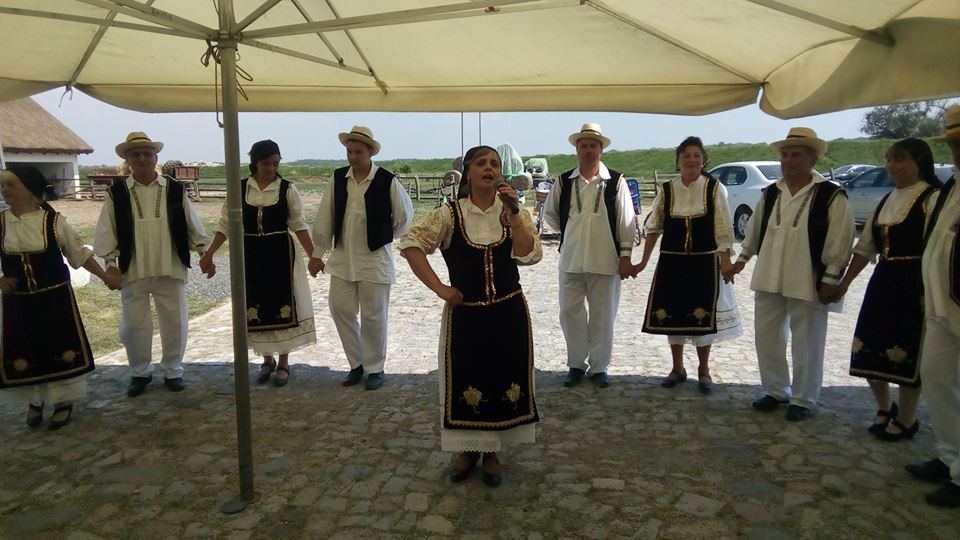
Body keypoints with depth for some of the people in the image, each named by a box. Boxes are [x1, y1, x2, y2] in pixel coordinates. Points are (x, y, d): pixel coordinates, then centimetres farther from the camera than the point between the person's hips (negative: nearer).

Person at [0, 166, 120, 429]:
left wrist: (106, 277, 0)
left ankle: (63, 401, 22)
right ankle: (35, 401, 31)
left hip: (55, 297, -2)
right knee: (23, 351, 9)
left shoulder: (53, 221, -9)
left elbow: (80, 254, -1)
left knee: (61, 348, 5)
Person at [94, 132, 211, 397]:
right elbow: (107, 230, 3)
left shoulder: (175, 190, 1)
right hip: (133, 271, 0)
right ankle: (140, 372, 27)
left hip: (170, 269, 0)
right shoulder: (117, 193, 1)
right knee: (133, 325, 8)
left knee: (175, 322, 8)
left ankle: (173, 370, 25)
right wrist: (111, 261, -3)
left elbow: (192, 225, 6)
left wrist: (204, 252, 3)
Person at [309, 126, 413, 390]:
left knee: (373, 317, 4)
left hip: (374, 259, -4)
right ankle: (357, 364, 26)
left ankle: (375, 368, 22)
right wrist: (317, 254, 5)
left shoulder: (387, 181, -10)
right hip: (342, 258, 4)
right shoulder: (338, 178, 1)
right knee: (341, 310, 7)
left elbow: (404, 217, 1)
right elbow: (324, 217, 4)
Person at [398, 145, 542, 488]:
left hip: (508, 313, 1)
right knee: (465, 382, 8)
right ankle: (467, 449, 30)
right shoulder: (450, 215, -5)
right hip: (465, 314, -1)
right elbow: (410, 245, -7)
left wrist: (513, 216, -21)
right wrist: (439, 288, -12)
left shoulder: (516, 213, 0)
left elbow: (530, 256, -12)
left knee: (504, 380, 9)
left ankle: (492, 452, 29)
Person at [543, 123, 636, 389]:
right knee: (570, 313, 8)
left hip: (605, 261, -2)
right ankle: (576, 364, 23)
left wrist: (625, 256, -5)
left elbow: (626, 221, -3)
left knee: (602, 316, 7)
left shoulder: (616, 182, -3)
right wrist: (570, 232, 10)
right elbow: (550, 213, 18)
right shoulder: (564, 182, 3)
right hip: (571, 261, 2)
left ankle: (599, 367, 21)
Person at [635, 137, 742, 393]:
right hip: (672, 261, 2)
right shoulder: (666, 190, 2)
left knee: (703, 316, 4)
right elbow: (653, 228, 7)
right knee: (671, 314, 8)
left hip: (704, 261, -2)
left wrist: (725, 259, -11)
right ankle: (677, 368, 25)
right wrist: (644, 262, 6)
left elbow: (723, 229, -2)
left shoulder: (714, 188, -3)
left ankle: (703, 370, 23)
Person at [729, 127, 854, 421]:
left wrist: (830, 280, -12)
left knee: (806, 345, 6)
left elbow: (840, 242, -10)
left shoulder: (831, 195, -8)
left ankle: (803, 400, 22)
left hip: (808, 283, -5)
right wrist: (742, 259, 22)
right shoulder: (770, 194, 9)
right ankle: (776, 391, 30)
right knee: (766, 337, 12)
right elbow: (755, 229, 20)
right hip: (769, 280, 5)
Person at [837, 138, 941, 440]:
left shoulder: (932, 199, -11)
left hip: (914, 286, -7)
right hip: (882, 282, 7)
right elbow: (865, 247, 16)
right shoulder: (886, 201, 13)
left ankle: (906, 419, 21)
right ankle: (884, 407, 31)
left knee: (906, 353, 2)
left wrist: (928, 293, -21)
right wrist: (845, 282, 15)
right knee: (871, 350, 9)